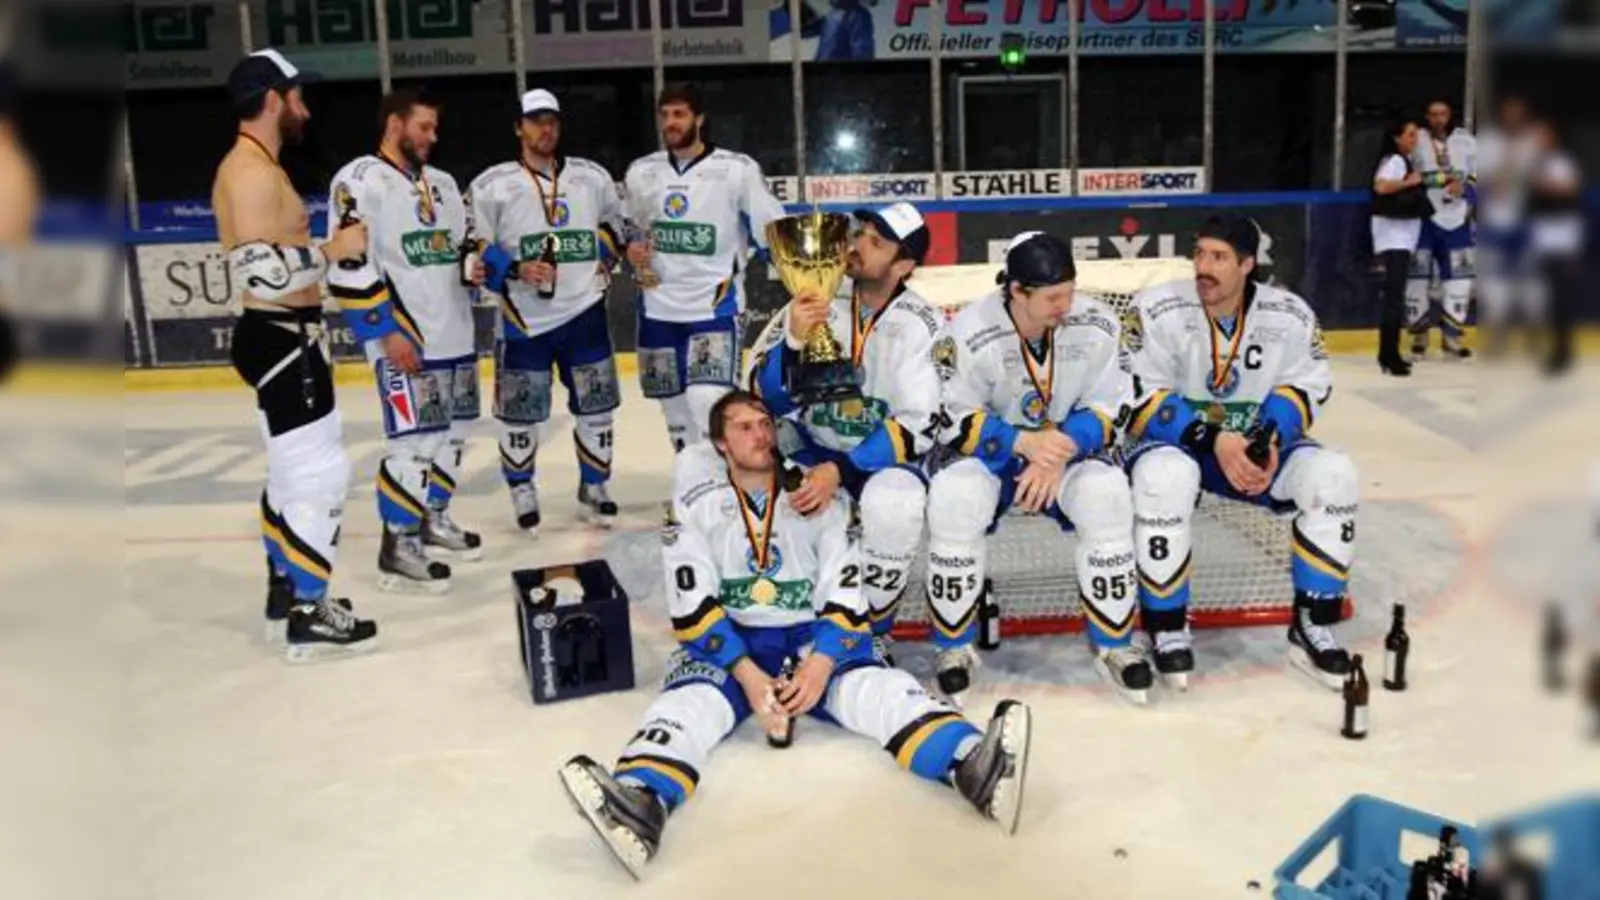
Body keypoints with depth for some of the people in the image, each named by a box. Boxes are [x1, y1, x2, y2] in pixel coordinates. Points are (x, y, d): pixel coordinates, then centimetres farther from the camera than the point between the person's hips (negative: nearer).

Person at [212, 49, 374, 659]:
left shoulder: (256, 167, 15)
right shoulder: (252, 170, -18)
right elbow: (261, 271, -28)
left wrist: (312, 332, 23)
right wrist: (334, 249, -18)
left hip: (284, 338, 11)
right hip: (279, 341, -11)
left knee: (292, 471, 18)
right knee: (321, 473, -8)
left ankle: (285, 593, 29)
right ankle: (307, 616, -1)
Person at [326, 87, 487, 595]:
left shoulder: (442, 183, 15)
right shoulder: (360, 182, -10)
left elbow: (466, 241, 24)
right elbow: (348, 266, -16)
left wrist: (475, 265, -1)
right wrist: (385, 332, -19)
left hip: (455, 334, 9)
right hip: (404, 338, -9)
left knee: (452, 433, 15)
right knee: (415, 439, -12)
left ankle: (434, 518, 32)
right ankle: (398, 547, -3)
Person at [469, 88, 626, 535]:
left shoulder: (593, 177, 5)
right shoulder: (492, 185, -7)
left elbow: (613, 221, 23)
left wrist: (604, 255, 8)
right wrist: (516, 270, -19)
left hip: (585, 311, 3)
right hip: (524, 318, -3)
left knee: (596, 406, 8)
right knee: (521, 414, 3)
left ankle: (594, 487, 27)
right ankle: (522, 490, 25)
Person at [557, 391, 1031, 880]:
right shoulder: (696, 503, -1)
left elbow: (847, 593, -1)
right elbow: (691, 606, -8)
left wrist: (820, 665, -18)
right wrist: (747, 675, -20)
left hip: (814, 638, 1)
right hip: (727, 640, 0)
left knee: (879, 687, -27)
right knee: (688, 702, -31)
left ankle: (972, 767, -50)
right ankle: (641, 805, -59)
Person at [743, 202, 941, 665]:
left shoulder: (921, 326, -12)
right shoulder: (816, 302, -5)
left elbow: (918, 427, -17)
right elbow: (766, 400, -8)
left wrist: (840, 470, -27)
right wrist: (794, 340, -28)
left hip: (886, 460, -2)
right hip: (814, 453, 3)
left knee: (893, 502, -36)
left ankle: (874, 633, -9)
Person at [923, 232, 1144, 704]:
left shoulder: (1097, 325, -14)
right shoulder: (969, 334, -23)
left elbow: (1107, 409, -7)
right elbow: (954, 421, -17)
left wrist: (1061, 453, -25)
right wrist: (1026, 443, -31)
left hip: (1068, 448, 2)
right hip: (989, 450, -2)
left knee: (1107, 496, -28)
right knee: (954, 500, -32)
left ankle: (1114, 643, -8)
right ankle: (955, 645, -12)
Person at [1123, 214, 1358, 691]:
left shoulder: (1290, 316, -7)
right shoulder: (1158, 310, -17)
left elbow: (1306, 387, 2)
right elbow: (1139, 399, -18)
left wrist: (1272, 440, -17)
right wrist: (1212, 441, -27)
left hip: (1255, 442, 4)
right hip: (1175, 440, -3)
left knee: (1333, 474, -20)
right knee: (1164, 476, -38)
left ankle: (1313, 625, -6)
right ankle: (1168, 625, -19)